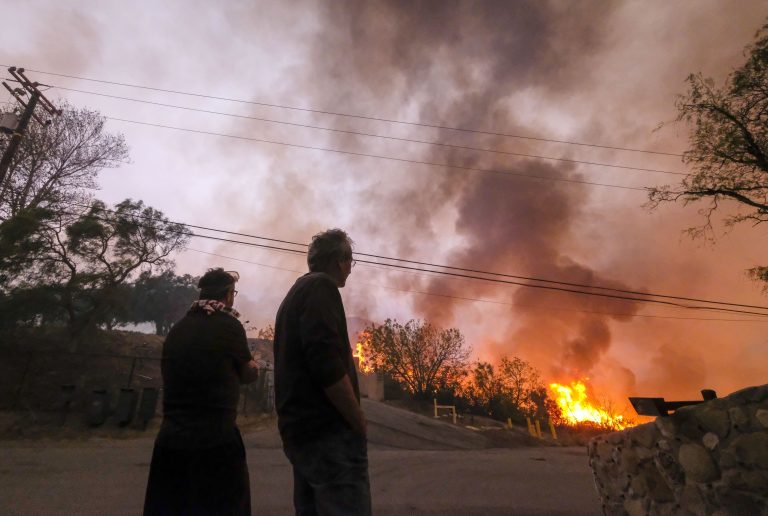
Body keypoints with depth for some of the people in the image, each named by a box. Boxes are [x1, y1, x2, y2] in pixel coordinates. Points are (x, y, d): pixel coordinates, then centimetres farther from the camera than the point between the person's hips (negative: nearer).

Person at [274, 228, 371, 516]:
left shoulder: (295, 293, 19)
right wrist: (359, 423, -13)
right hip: (328, 431, -10)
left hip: (300, 429, 10)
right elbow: (327, 363, -24)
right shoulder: (321, 287, -10)